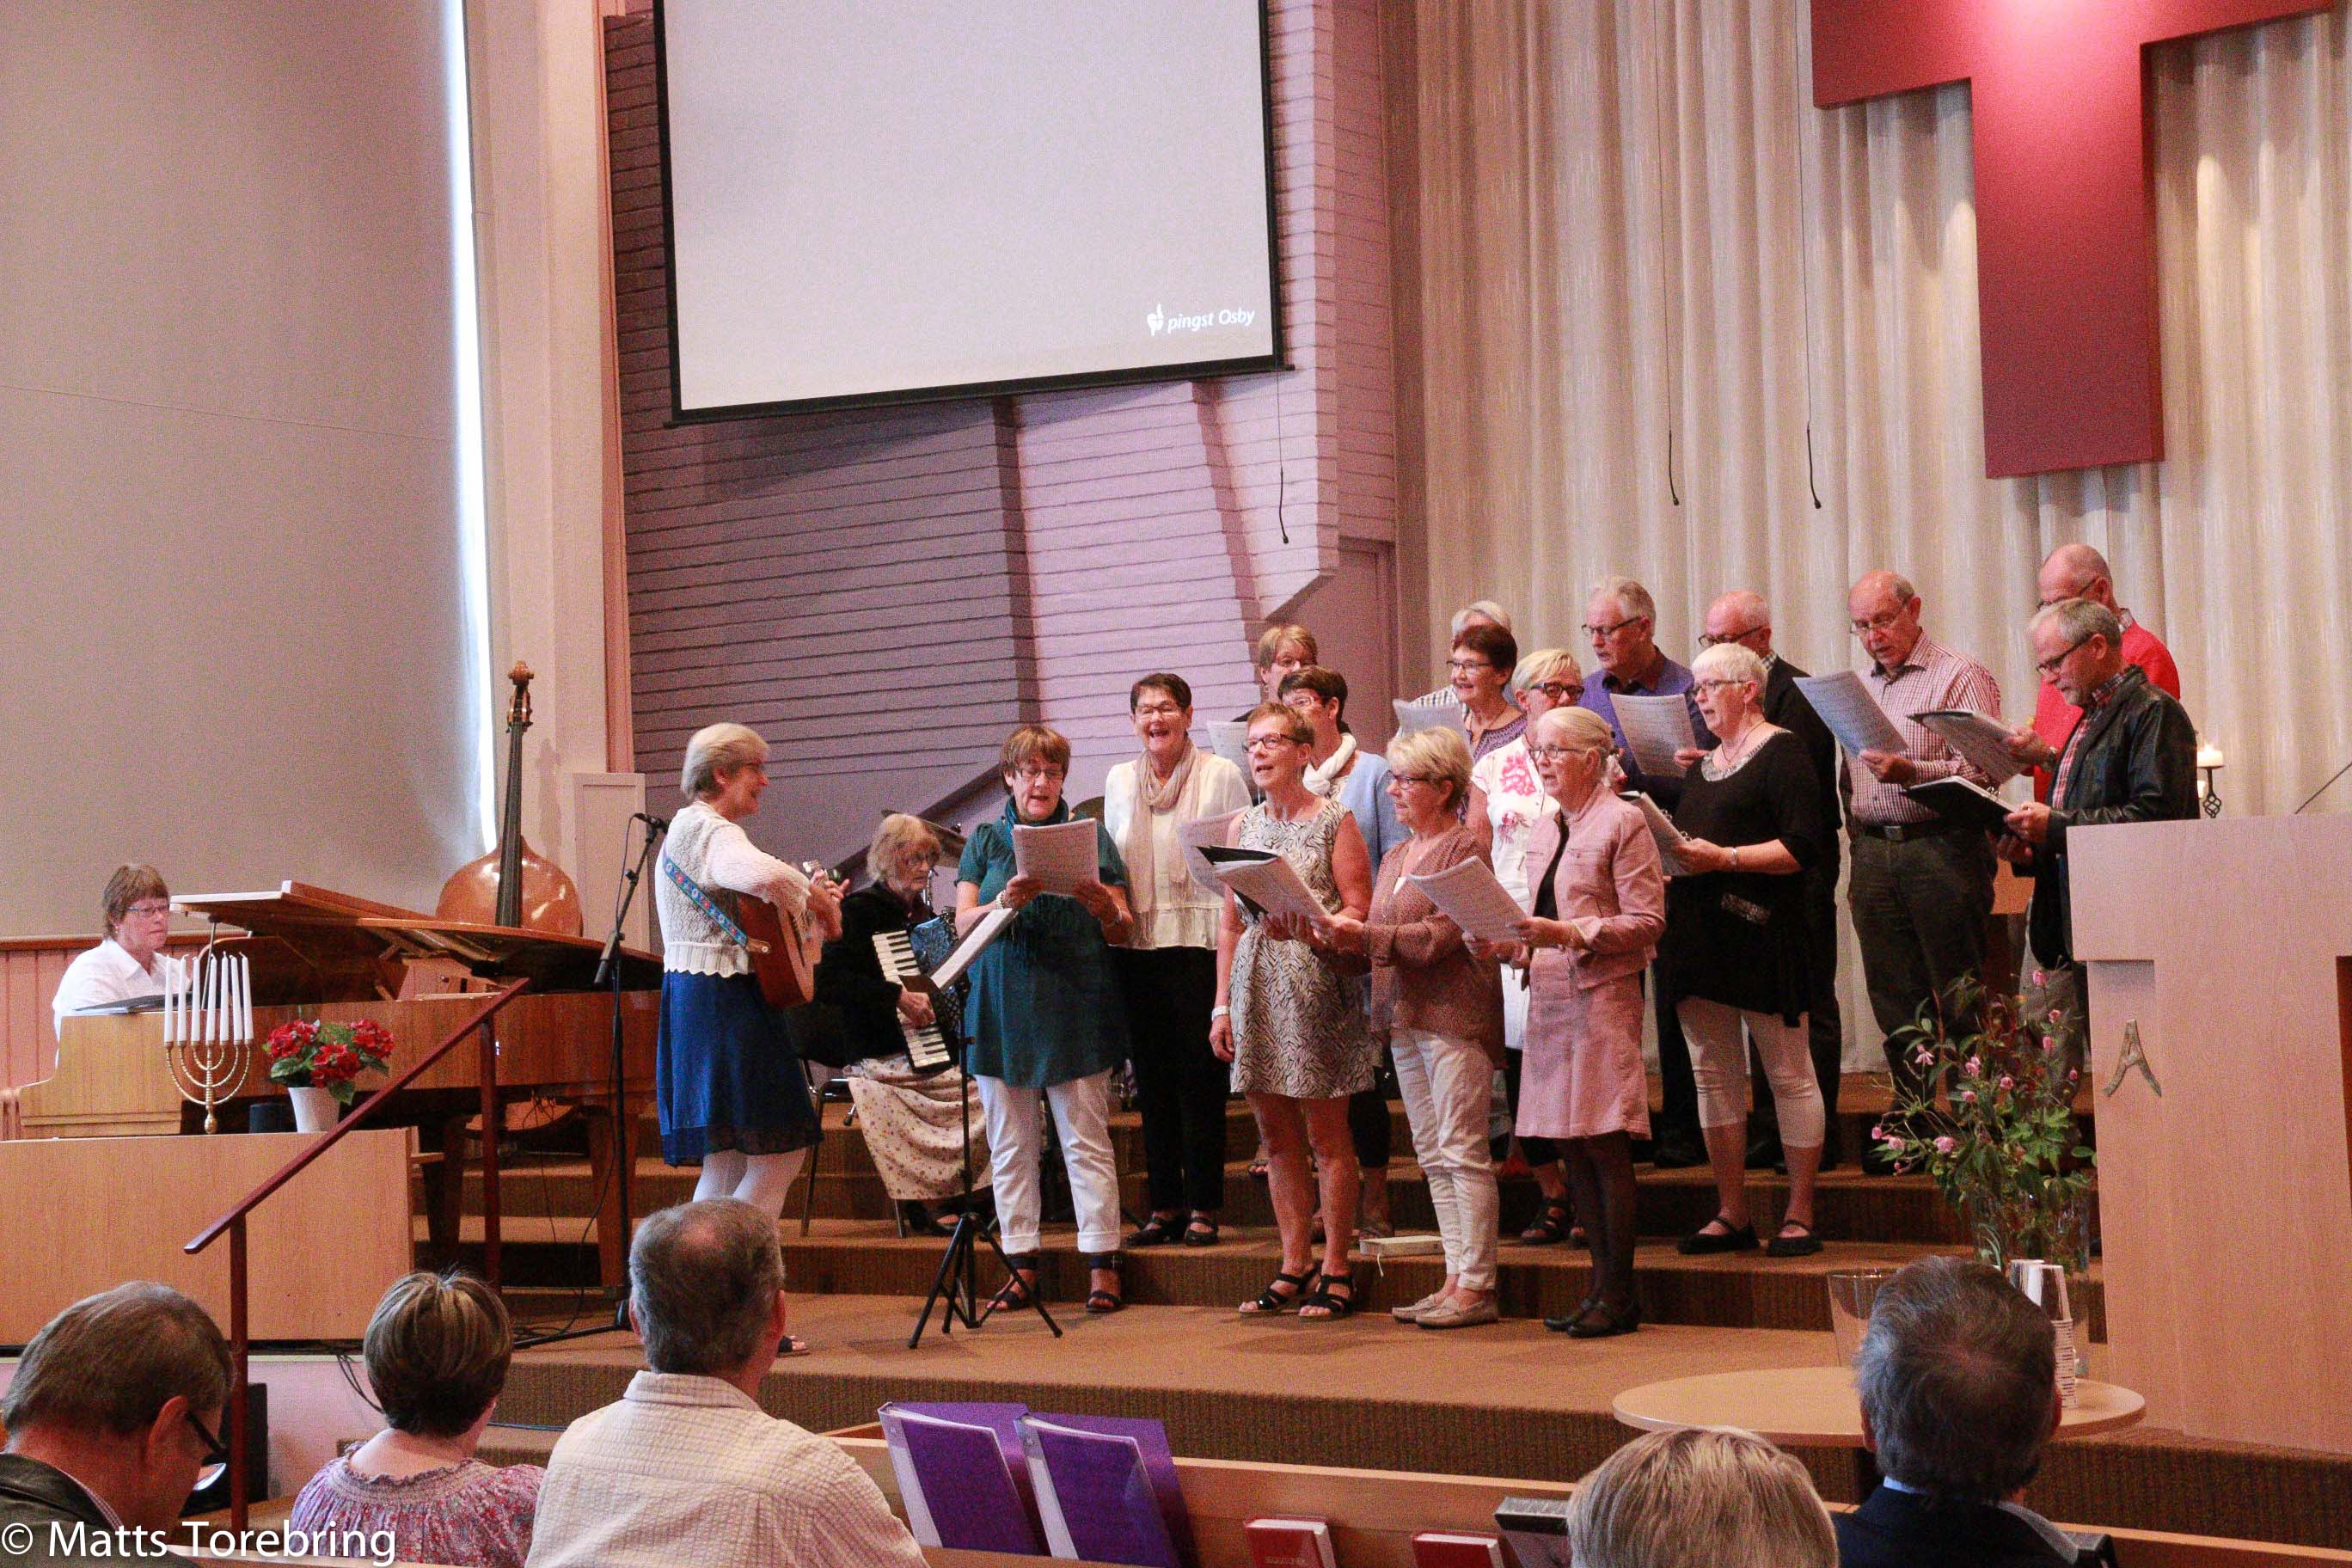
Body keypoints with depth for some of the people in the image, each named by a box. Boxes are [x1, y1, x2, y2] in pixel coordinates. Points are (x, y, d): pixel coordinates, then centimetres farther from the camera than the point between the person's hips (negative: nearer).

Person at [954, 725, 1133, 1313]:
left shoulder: (1090, 837, 7)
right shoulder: (985, 842, 11)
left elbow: (1124, 930, 5)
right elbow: (963, 925, 0)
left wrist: (1105, 908, -19)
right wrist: (1006, 902, -20)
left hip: (1075, 1005, -2)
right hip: (1002, 1005, 2)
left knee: (1086, 1140, -3)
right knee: (1011, 1144, 4)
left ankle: (1102, 1264, 0)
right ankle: (1022, 1264, 11)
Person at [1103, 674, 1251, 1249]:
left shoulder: (1221, 775, -1)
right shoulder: (1120, 780, 13)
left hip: (1201, 939, -4)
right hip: (1138, 943, 4)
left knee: (1200, 1074, -2)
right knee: (1151, 1077, 7)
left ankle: (1203, 1206, 5)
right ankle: (1163, 1204, 14)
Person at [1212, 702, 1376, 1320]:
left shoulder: (1333, 821, -2)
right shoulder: (1243, 826, 14)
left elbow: (1359, 910, -7)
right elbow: (1230, 922, 15)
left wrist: (1306, 928, -24)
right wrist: (1223, 1004, 10)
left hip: (1315, 984, -5)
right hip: (1255, 987, 6)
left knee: (1327, 1136, -2)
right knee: (1278, 1136, 8)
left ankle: (1336, 1271, 4)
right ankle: (1295, 1268, 14)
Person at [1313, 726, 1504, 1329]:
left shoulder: (1464, 847, -6)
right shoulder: (1395, 859, 20)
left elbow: (1439, 936, -15)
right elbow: (1379, 940, 17)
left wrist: (1364, 935, -19)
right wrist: (1335, 937, -1)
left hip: (1454, 1014, -8)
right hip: (1404, 1018, 9)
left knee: (1462, 1153, -7)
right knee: (1433, 1156, 8)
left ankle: (1476, 1286, -5)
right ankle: (1456, 1279, 12)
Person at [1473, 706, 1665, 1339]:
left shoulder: (1622, 822, -5)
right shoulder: (1543, 830, 18)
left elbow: (1647, 921, -11)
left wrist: (1568, 934, -19)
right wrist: (1504, 944, 4)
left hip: (1602, 996, -8)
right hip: (1549, 996, 8)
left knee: (1604, 1145, -6)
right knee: (1570, 1145, 7)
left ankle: (1619, 1295, -1)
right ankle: (1602, 1282, 13)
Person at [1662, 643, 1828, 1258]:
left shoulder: (1781, 751, -5)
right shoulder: (1703, 763, 20)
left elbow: (1804, 847, -15)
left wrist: (1723, 857, -20)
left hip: (1760, 935, -8)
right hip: (1698, 938, 8)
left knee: (1789, 1074, -1)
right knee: (1713, 1075, 8)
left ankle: (1800, 1214, 4)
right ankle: (1731, 1214, 14)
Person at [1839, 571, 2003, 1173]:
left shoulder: (1961, 677, -2)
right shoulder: (1857, 686, 19)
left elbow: (1981, 771, -13)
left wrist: (1912, 773, -26)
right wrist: (1852, 824, 11)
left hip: (1941, 847, -6)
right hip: (1873, 853, 6)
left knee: (1961, 998, -4)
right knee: (1895, 998, 7)